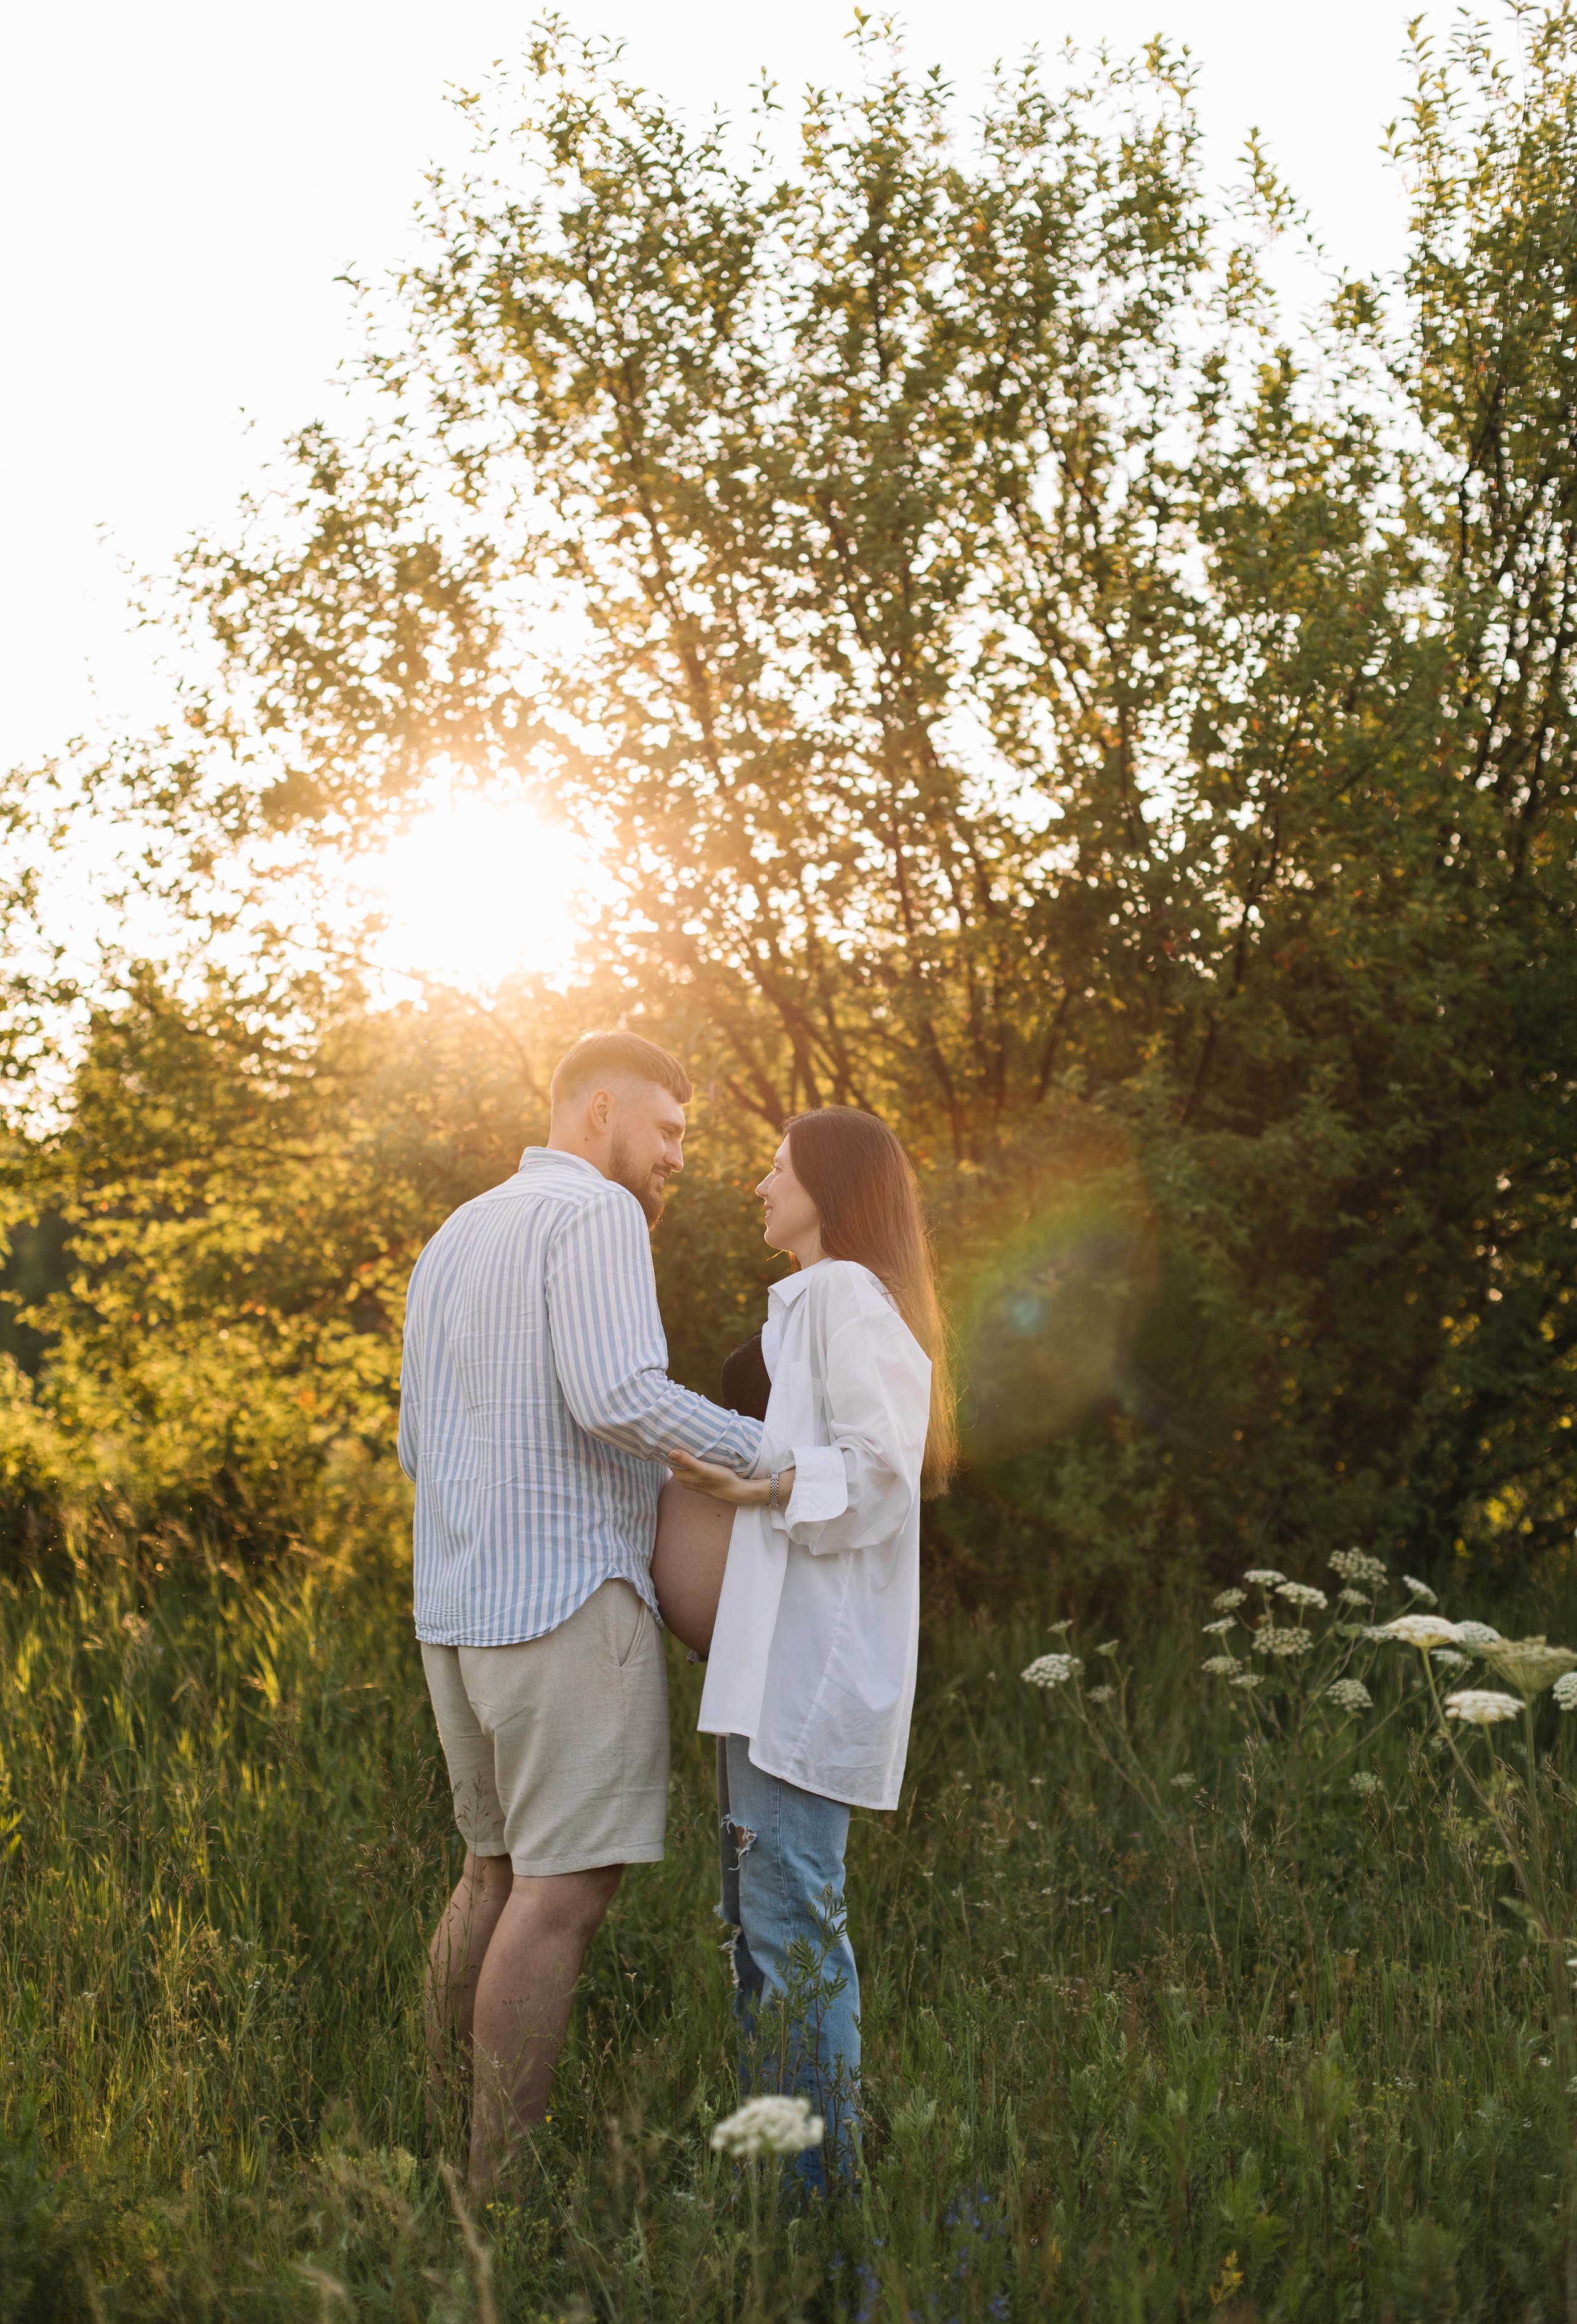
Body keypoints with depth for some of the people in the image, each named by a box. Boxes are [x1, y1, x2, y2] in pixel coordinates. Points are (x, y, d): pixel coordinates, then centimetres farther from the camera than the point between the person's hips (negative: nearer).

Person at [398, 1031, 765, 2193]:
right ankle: (506, 2186, -6)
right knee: (569, 1886, -6)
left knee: (504, 1870, 16)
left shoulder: (452, 1244, 19)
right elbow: (620, 1397, -23)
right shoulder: (596, 1215, -9)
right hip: (573, 1598, -9)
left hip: (464, 1604, 9)